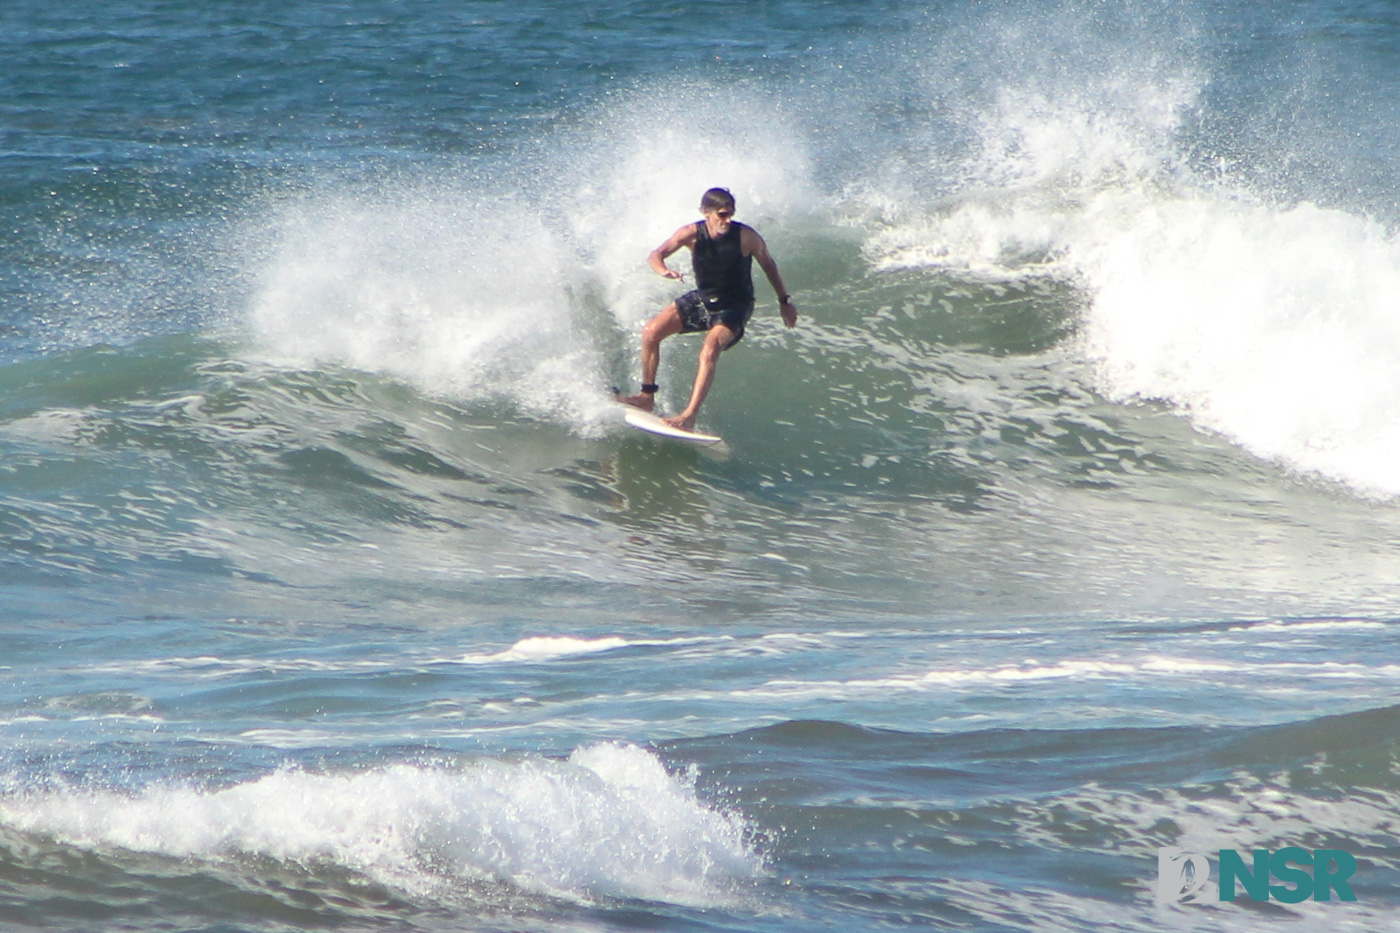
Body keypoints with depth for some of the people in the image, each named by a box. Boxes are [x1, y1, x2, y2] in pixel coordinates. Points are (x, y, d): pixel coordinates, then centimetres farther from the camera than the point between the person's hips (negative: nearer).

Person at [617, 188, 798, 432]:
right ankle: (647, 396, 10)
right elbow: (656, 254, -19)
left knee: (710, 348, -30)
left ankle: (689, 417, -33)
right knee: (651, 331, -6)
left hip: (733, 308, -4)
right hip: (702, 299, 4)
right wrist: (663, 270, -44)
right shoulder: (693, 234, -17)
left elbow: (768, 265, -4)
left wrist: (784, 301, 4)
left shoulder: (746, 237, -22)